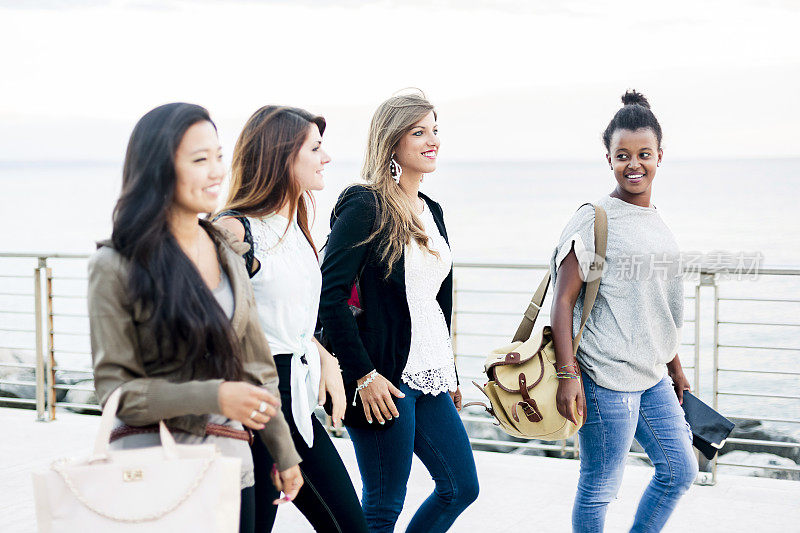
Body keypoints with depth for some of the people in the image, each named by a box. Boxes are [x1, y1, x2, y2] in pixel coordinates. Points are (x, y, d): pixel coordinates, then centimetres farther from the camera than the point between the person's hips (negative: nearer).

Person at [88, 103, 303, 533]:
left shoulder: (226, 255, 9)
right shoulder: (116, 267, -9)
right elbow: (115, 391, -10)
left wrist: (284, 452, 16)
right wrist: (214, 397, -20)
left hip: (231, 462, 5)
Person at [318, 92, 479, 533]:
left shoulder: (431, 211, 14)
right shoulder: (364, 207, -11)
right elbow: (330, 295, -18)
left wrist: (449, 375, 20)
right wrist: (364, 375, -19)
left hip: (429, 377, 9)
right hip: (385, 379, -8)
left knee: (462, 487, 13)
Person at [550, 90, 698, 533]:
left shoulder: (656, 220, 12)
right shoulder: (593, 220, -10)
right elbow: (563, 301, -13)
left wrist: (675, 366, 24)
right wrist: (567, 373, -20)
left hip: (652, 376, 8)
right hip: (607, 378, -8)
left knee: (680, 470, 15)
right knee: (599, 488, 0)